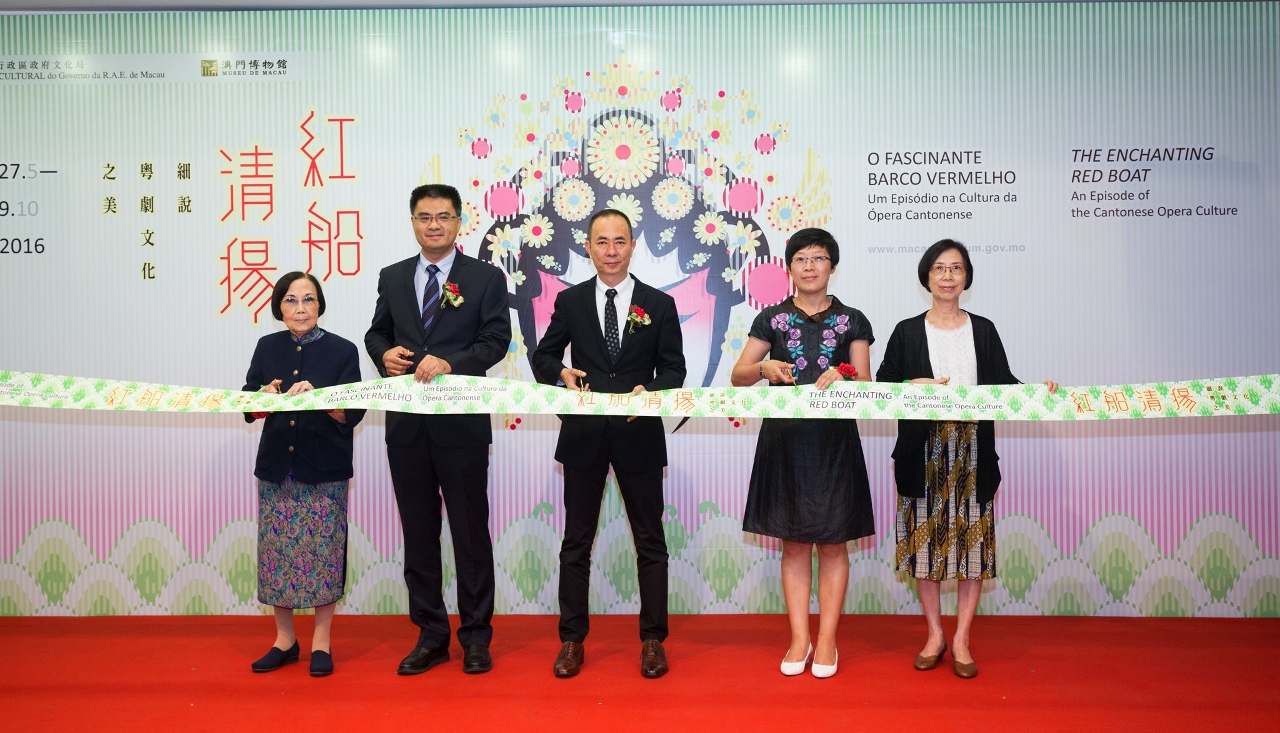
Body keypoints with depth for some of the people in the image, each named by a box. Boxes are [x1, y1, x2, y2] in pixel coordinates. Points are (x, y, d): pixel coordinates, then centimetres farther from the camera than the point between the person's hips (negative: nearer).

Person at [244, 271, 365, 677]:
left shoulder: (342, 350, -4)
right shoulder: (267, 348, 6)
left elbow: (352, 414, -8)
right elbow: (250, 409, 6)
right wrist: (265, 396, -15)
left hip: (325, 470, -3)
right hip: (277, 467, 3)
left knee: (322, 552, 0)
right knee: (276, 552, 6)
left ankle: (321, 642, 15)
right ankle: (284, 639, 22)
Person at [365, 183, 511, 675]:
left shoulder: (485, 278, 1)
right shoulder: (392, 278, 12)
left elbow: (497, 338, -7)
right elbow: (376, 332, 17)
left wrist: (451, 363, -22)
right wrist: (384, 353, -6)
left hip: (462, 423, -4)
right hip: (405, 425, 4)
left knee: (471, 532, 4)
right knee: (418, 534, 11)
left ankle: (476, 637, 18)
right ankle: (431, 636, 23)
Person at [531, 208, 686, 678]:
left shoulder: (659, 304, 4)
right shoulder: (570, 301, 6)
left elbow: (674, 370, 2)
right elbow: (542, 356, 8)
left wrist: (648, 390, -18)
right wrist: (562, 373, -14)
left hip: (639, 433, 0)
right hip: (584, 434, 1)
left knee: (650, 540, 7)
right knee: (577, 540, 8)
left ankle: (653, 640, 20)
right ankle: (572, 640, 20)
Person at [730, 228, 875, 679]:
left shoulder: (852, 321, 6)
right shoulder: (772, 318, 7)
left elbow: (866, 384, 1)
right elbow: (737, 376, 4)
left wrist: (843, 378, -20)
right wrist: (764, 368, -16)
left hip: (835, 442, 0)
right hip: (784, 440, 1)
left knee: (833, 542, 4)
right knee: (794, 543, 6)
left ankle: (826, 641, 14)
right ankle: (799, 640, 15)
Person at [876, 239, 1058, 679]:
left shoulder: (983, 330, 8)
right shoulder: (907, 332, 5)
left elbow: (1003, 383, 7)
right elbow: (883, 384, 4)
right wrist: (914, 386, -13)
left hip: (973, 450, 1)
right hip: (924, 451, -1)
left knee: (972, 539, 2)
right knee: (925, 538, 4)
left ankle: (961, 639, 15)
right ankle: (934, 635, 20)